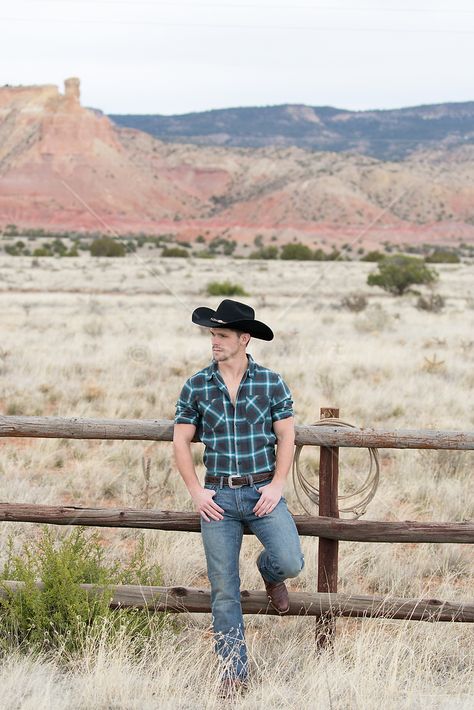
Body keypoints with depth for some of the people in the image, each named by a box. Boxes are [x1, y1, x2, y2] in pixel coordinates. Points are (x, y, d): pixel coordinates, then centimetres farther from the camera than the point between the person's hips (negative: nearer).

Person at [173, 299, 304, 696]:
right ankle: (235, 672, 13)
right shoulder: (196, 387, 1)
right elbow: (181, 441, 5)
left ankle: (269, 573, 20)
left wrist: (277, 485, -8)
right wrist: (196, 492, -3)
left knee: (290, 562, -19)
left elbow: (286, 436, 2)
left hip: (263, 491, -1)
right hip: (218, 497, 1)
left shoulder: (271, 383, -1)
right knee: (224, 589, 1)